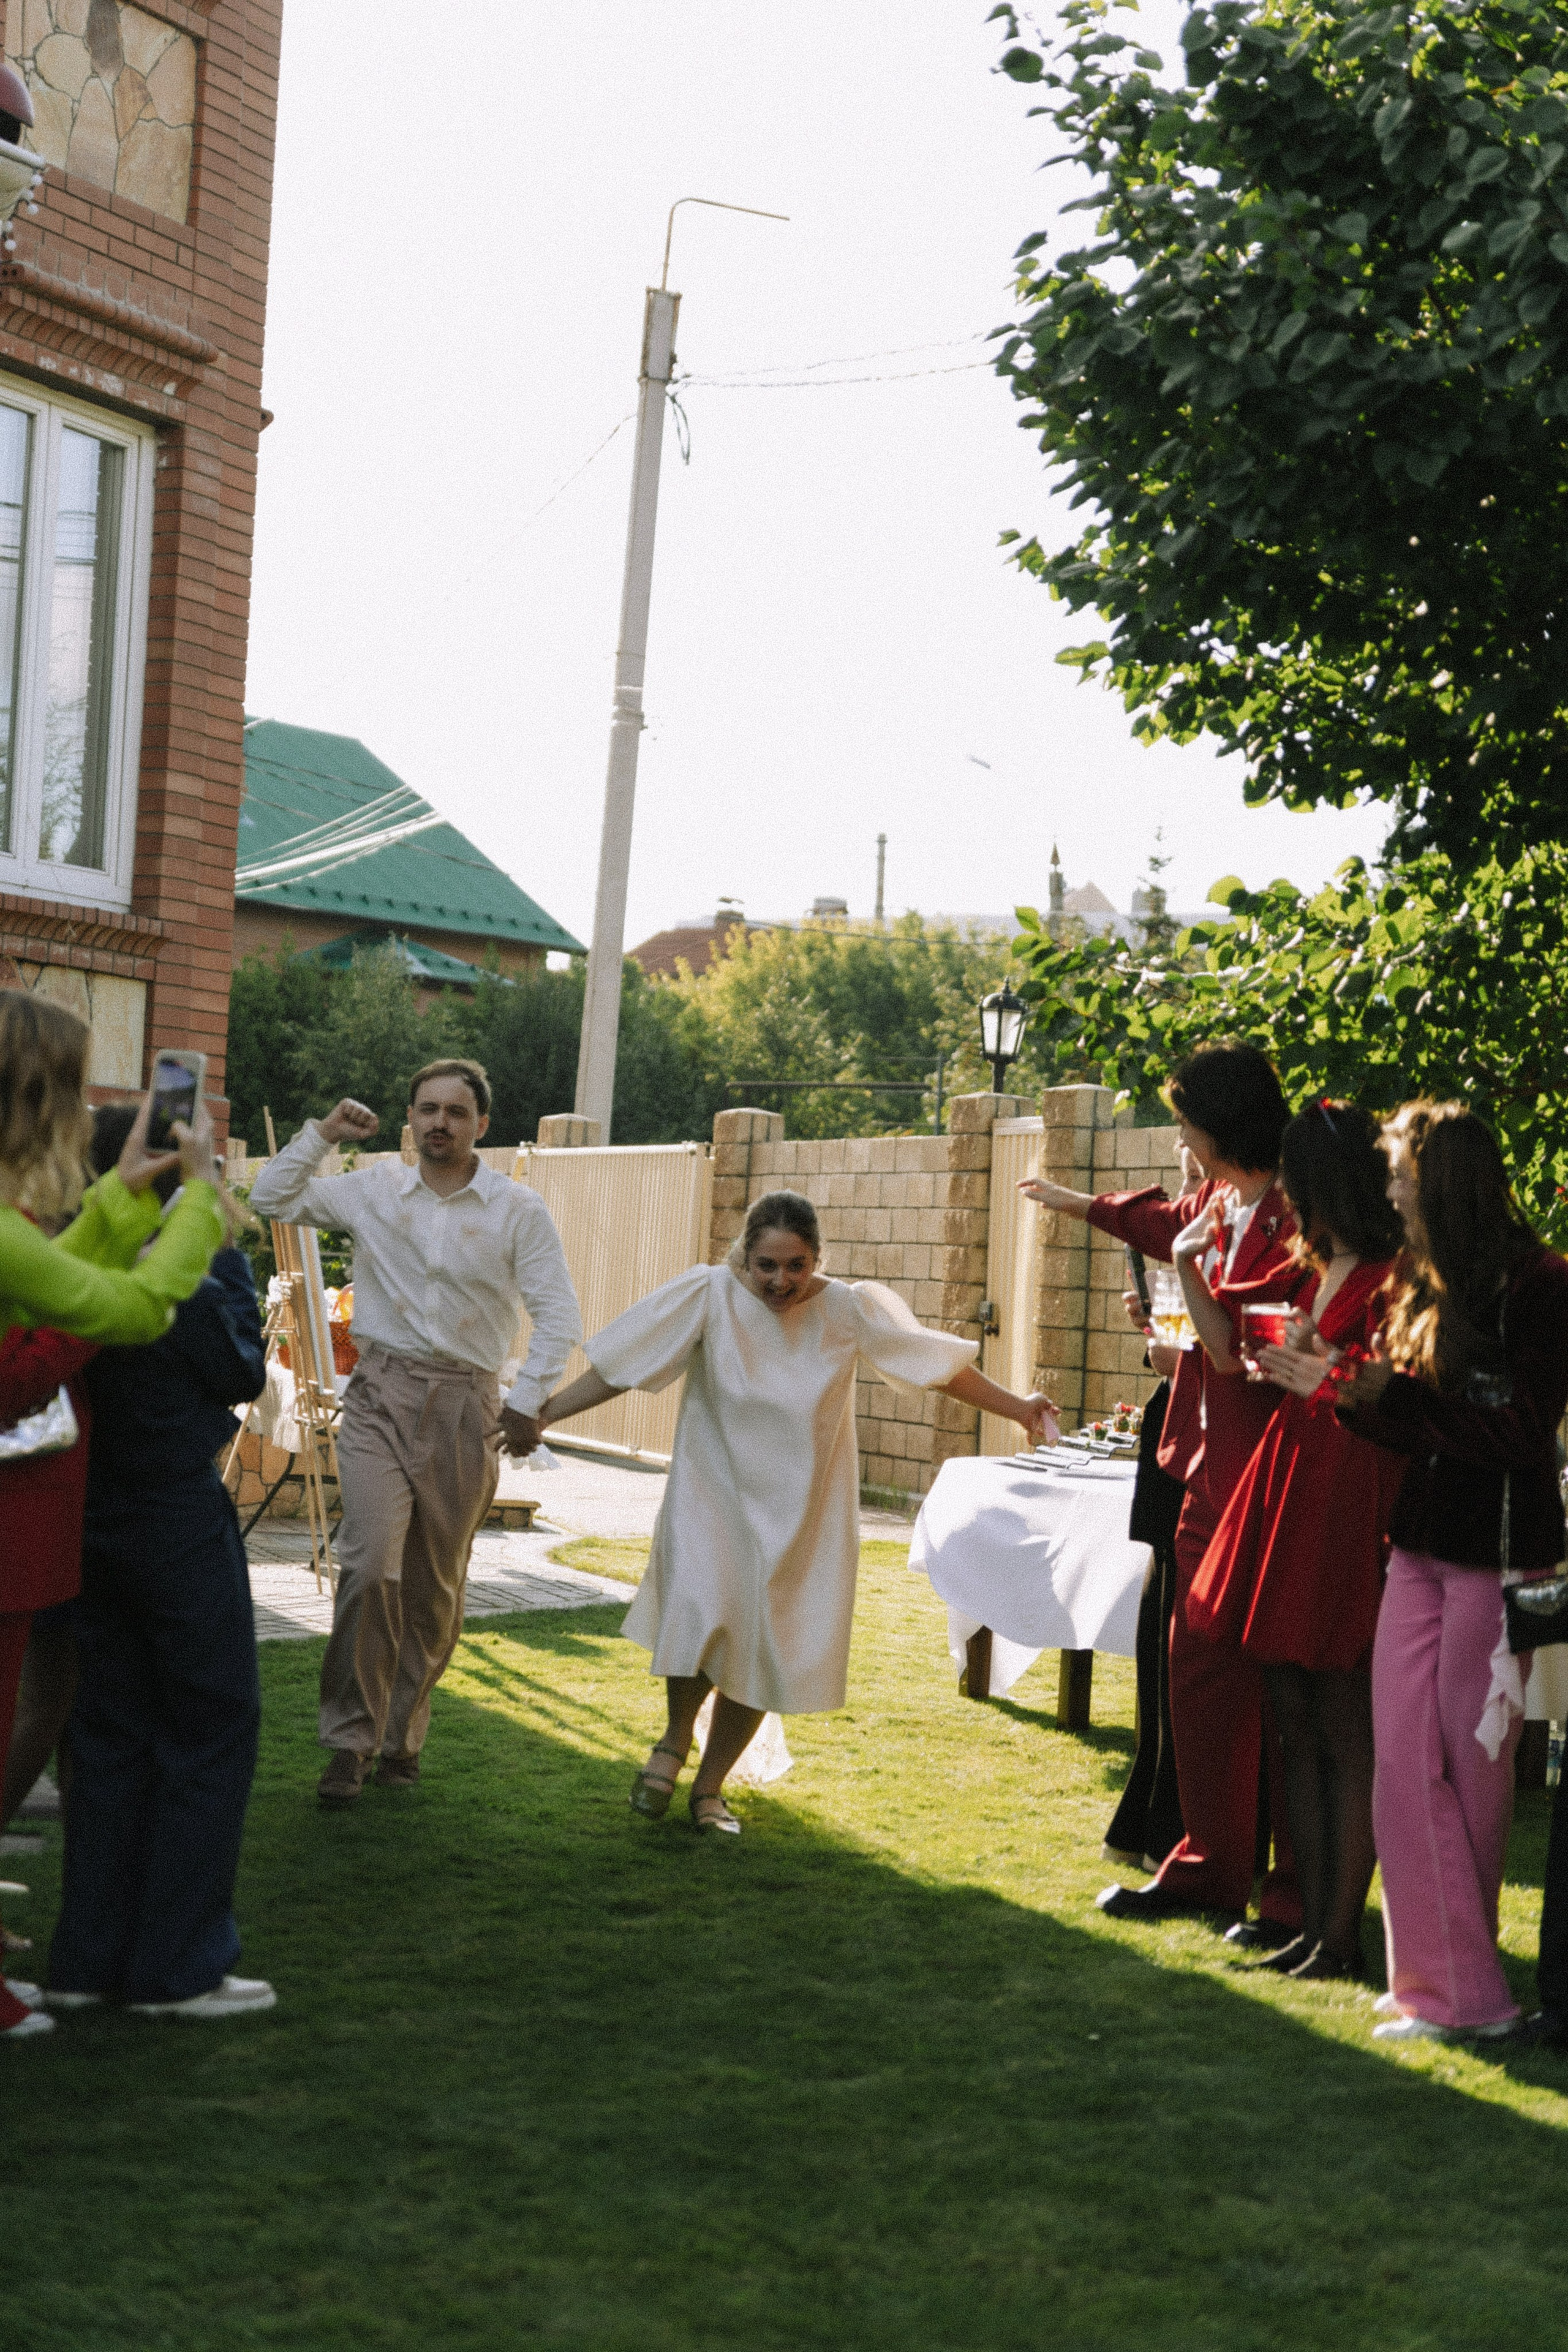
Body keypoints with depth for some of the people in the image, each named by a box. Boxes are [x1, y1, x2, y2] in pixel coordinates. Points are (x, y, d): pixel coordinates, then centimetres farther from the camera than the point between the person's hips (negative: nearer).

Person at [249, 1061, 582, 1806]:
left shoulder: (518, 1211, 2)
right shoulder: (373, 1193, 8)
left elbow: (558, 1317, 1)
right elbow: (271, 1200, 12)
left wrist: (528, 1400, -9)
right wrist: (323, 1132, 5)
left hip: (465, 1406, 0)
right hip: (382, 1392, 0)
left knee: (435, 1586, 6)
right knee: (371, 1562, -17)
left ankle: (401, 1737, 22)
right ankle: (350, 1739, -8)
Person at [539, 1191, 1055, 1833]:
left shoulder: (849, 1309, -8)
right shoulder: (708, 1296, -13)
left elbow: (938, 1365, 1)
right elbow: (620, 1367, -11)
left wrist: (1015, 1407, 0)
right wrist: (543, 1415, -14)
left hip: (800, 1509, 2)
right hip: (712, 1492, -2)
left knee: (764, 1650, 4)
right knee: (703, 1617, -23)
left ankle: (710, 1787, 25)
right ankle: (675, 1738, 8)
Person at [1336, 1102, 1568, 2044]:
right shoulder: (1427, 1288, 11)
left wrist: (1395, 1394, -16)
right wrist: (1348, 1392, 0)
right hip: (1422, 1549, 7)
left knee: (1470, 1769, 2)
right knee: (1404, 1764, 1)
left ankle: (1463, 1978, 15)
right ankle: (1448, 1980, 6)